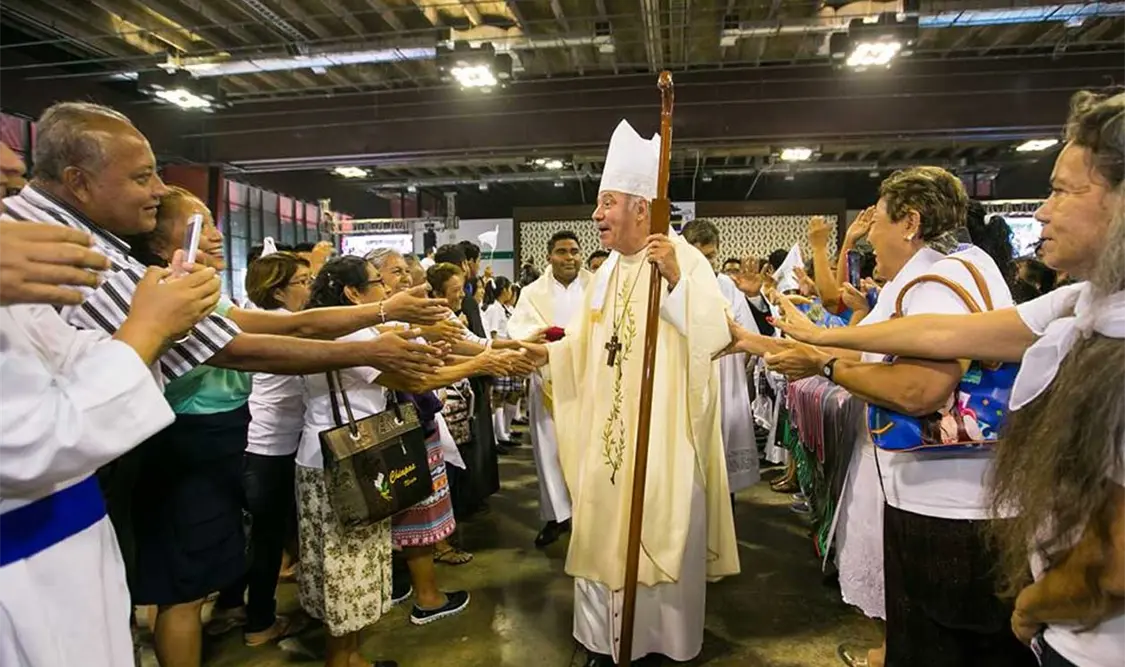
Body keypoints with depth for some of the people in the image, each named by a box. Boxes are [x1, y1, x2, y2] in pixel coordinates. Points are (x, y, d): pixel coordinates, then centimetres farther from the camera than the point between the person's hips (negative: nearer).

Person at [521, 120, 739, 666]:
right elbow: (586, 348, 12)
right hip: (608, 431, 6)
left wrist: (676, 279, -31)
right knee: (603, 531, 13)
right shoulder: (604, 274, 11)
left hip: (665, 432, -6)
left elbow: (714, 335, -21)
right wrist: (545, 353, -3)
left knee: (662, 534, 7)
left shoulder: (685, 258, -10)